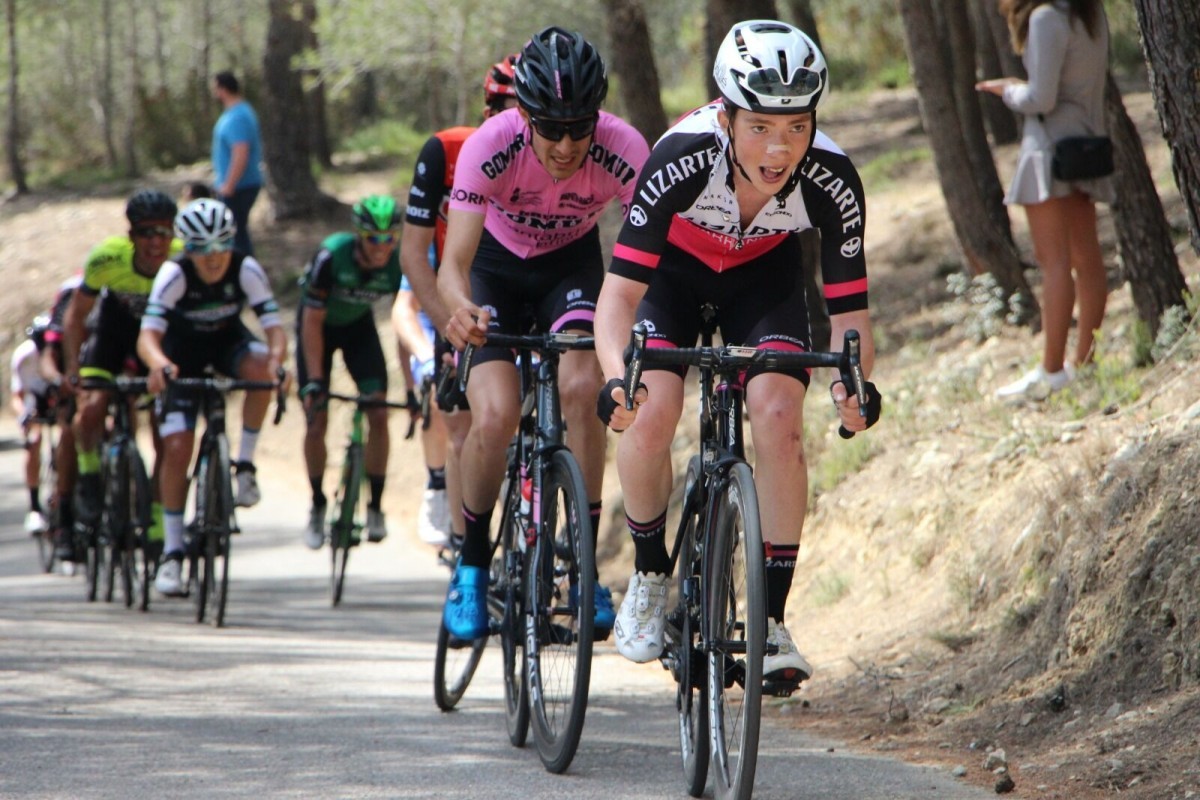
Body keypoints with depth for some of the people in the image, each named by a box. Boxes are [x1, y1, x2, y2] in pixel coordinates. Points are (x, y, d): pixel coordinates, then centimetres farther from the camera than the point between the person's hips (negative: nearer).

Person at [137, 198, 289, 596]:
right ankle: (172, 552, -4)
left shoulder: (246, 270, -26)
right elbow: (148, 335, -38)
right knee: (177, 449, -14)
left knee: (260, 368, -35)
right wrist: (160, 365, -60)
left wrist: (277, 359, -53)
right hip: (183, 350, -1)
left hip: (229, 341, 1)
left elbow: (274, 327, -31)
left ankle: (245, 464, -17)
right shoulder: (174, 275, -30)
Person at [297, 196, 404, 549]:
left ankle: (375, 506, -1)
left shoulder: (399, 264, -26)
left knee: (379, 414, -12)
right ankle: (317, 504, 15)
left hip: (358, 324, 2)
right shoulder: (331, 256, -34)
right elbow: (312, 322, -26)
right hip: (319, 325, -2)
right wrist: (314, 381, -29)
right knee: (316, 423, -6)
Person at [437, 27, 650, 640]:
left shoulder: (622, 150, -32)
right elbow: (453, 263, -38)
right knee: (495, 416, -20)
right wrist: (459, 311, -60)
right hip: (497, 266, -1)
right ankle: (472, 562, 5)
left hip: (571, 263, 1)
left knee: (581, 388, -26)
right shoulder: (490, 147, -34)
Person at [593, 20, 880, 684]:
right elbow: (620, 291, -39)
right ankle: (649, 574, 5)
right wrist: (617, 375, -57)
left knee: (779, 416, -21)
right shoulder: (683, 159, -38)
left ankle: (771, 619, -11)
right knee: (651, 413, -22)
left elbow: (848, 311, -27)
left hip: (764, 274, 1)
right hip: (673, 268, -1)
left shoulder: (831, 182, -33)